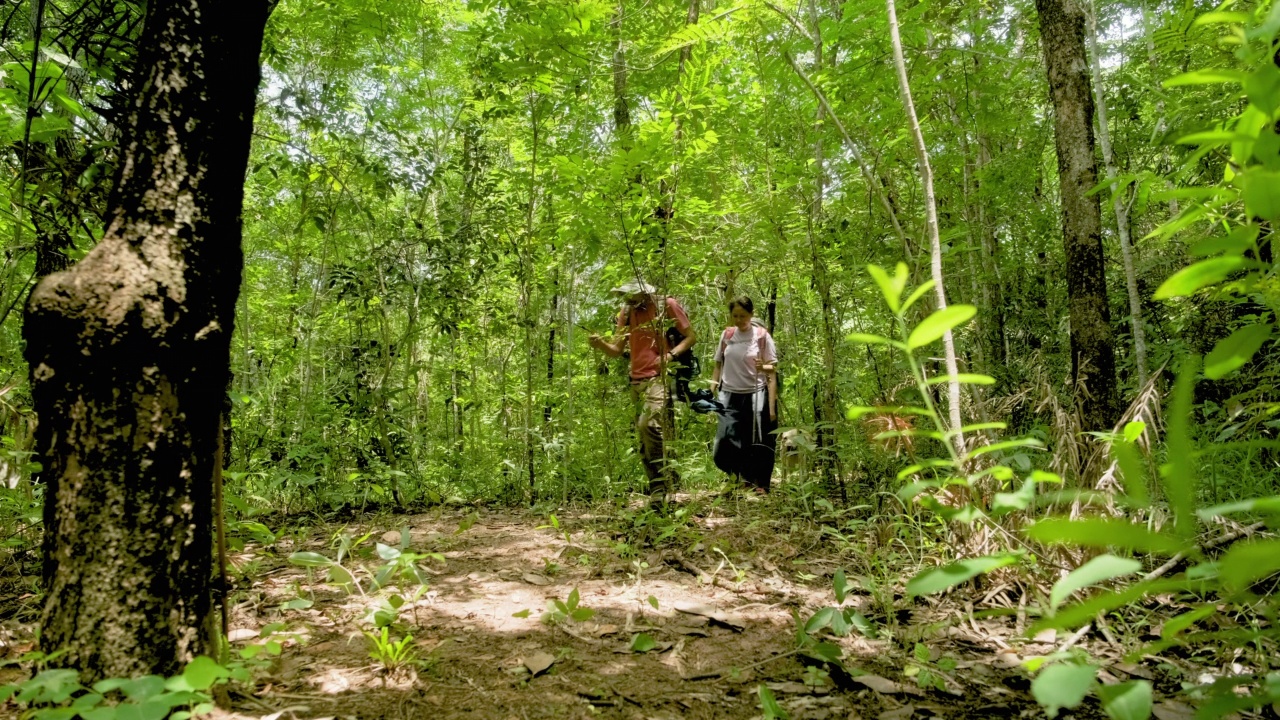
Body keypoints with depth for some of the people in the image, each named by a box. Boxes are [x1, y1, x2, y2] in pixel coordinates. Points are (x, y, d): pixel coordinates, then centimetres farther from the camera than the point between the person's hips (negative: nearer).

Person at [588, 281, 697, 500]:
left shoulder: (667, 305, -2)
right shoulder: (626, 312, 12)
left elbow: (691, 336, 1)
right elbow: (617, 350, 9)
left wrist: (670, 355, -14)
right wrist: (601, 344, -12)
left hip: (660, 377, -6)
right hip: (637, 381, 7)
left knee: (649, 424, -26)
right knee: (646, 438, 8)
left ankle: (660, 487, -18)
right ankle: (662, 488, 18)